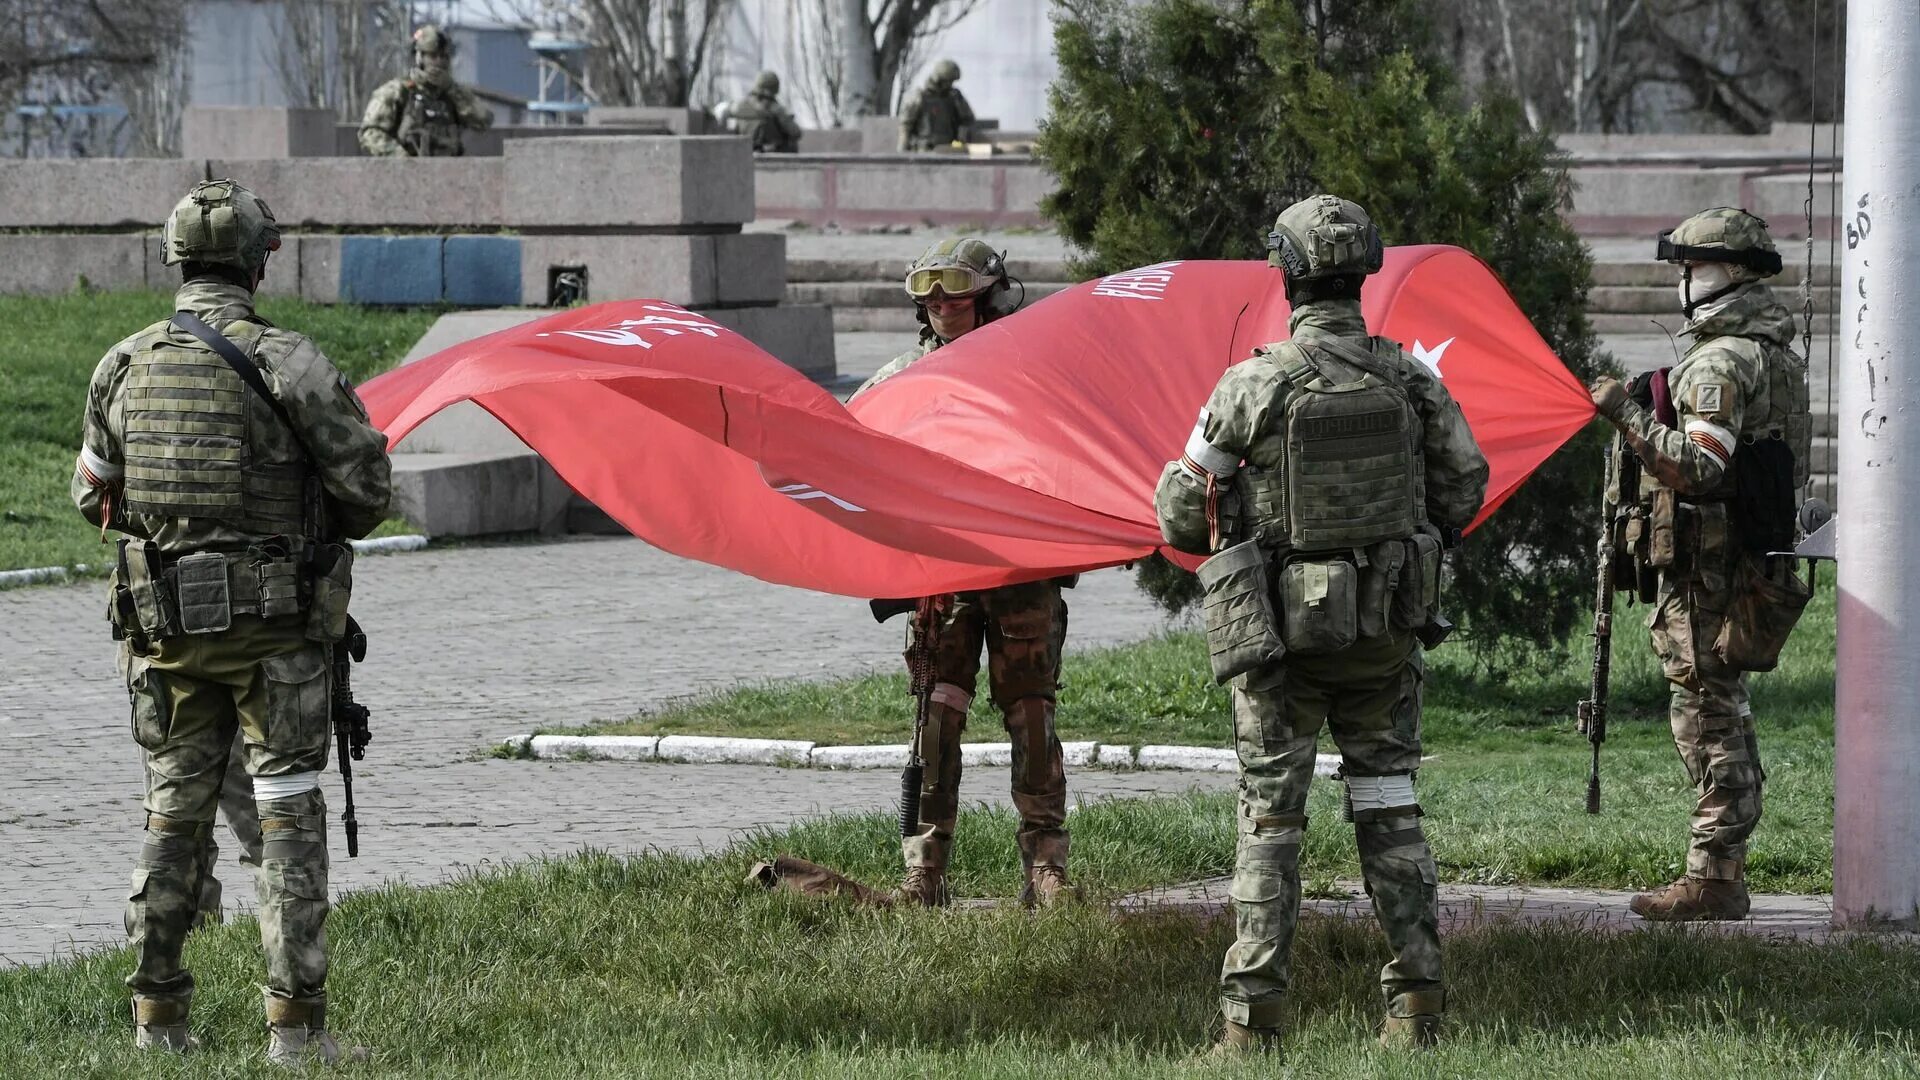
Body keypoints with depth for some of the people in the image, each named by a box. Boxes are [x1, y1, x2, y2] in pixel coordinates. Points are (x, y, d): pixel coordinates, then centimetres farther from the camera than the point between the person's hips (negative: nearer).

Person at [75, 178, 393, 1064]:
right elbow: (367, 478, -11)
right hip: (275, 623, -4)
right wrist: (335, 527, 10)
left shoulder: (123, 366, 2)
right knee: (288, 815, 1)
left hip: (164, 620, 4)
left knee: (174, 813, 14)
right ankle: (294, 1022, -3)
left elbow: (94, 495, 12)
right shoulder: (282, 360, -12)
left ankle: (157, 1014, 16)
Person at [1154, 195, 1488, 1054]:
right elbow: (1464, 486, 7)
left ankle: (1252, 1020, 1)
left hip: (1283, 629, -3)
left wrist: (1231, 539, 17)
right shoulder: (1410, 378, -4)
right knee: (1388, 806, 12)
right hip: (1387, 627, 3)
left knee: (1270, 819, 3)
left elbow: (1183, 514, -5)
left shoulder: (1253, 385, -13)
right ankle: (1417, 1000, 7)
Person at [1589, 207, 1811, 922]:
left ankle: (1712, 881, -7)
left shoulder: (1721, 363, -17)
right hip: (1755, 562, 10)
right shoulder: (1778, 354, 16)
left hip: (1709, 569, -10)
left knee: (1709, 717, -7)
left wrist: (1626, 414, -21)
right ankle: (1721, 875, 16)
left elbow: (1698, 467, -28)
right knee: (1723, 717, 13)